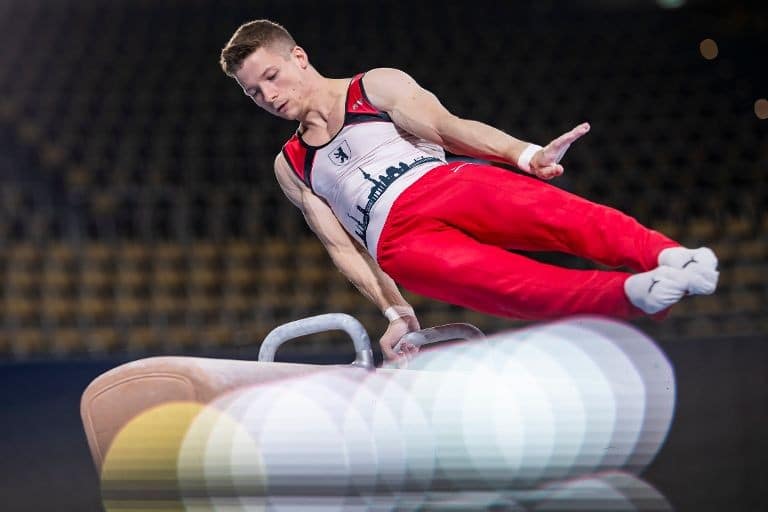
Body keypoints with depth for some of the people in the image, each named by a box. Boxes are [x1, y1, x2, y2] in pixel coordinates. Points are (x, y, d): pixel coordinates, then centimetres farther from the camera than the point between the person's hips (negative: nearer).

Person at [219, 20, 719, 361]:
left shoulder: (376, 86, 18)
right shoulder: (290, 166, 26)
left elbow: (445, 126, 1)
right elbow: (342, 246, 20)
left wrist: (524, 154, -17)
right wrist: (395, 312, 7)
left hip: (445, 184, 0)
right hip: (398, 240, 0)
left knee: (545, 208, -33)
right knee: (508, 283, -32)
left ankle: (667, 255, -51)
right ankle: (631, 293, -53)